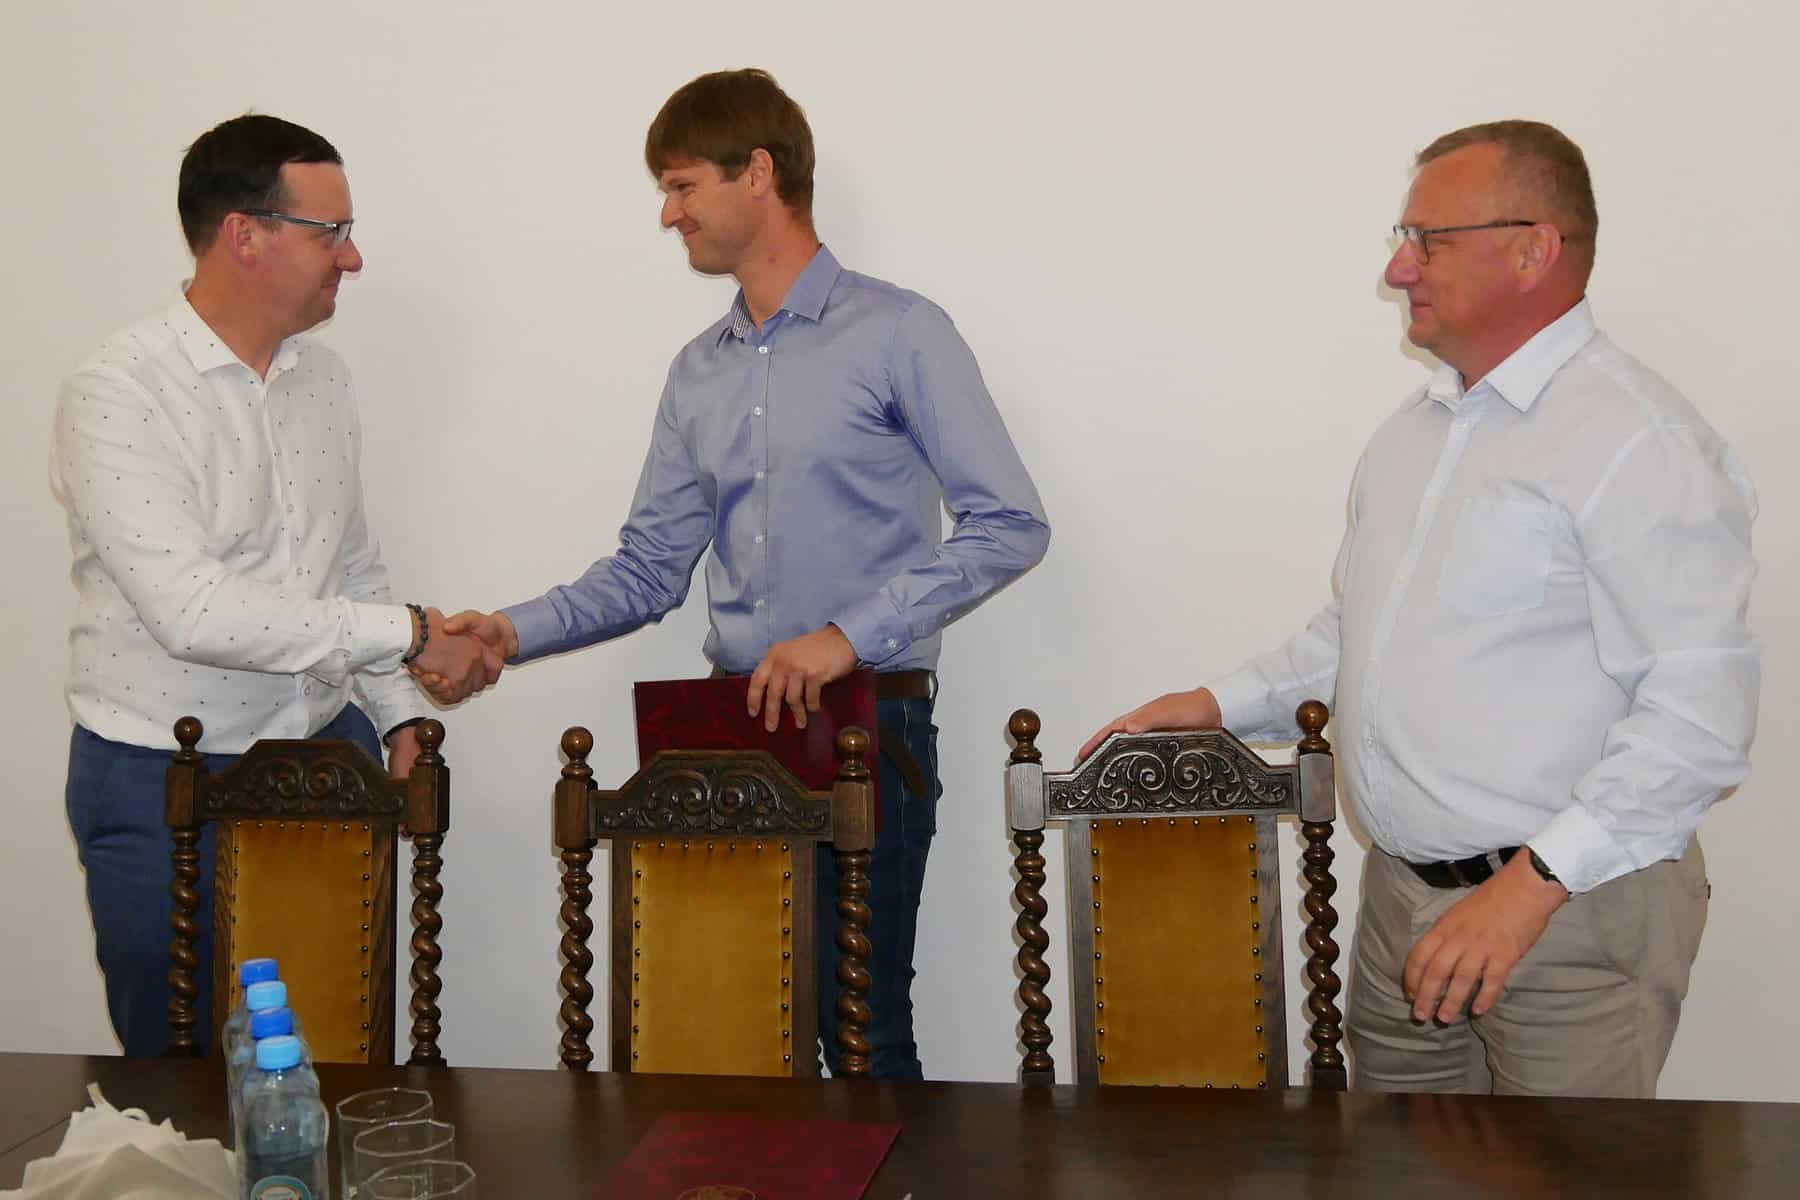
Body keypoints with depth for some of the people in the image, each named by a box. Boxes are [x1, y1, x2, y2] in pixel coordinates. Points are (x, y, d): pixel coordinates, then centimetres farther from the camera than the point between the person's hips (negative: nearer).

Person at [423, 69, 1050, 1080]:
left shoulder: (896, 334, -5)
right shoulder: (699, 374, 15)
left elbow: (1009, 526, -11)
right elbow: (649, 571, 15)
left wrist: (850, 635, -17)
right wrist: (515, 633, 0)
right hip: (733, 729, 6)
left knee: (862, 1033, -2)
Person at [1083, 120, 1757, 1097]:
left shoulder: (1638, 440, -15)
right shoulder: (1415, 430, 13)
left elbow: (1701, 707, -22)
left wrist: (1535, 881, -25)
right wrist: (1224, 705, 11)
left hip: (1572, 908, -7)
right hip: (1402, 899, 8)